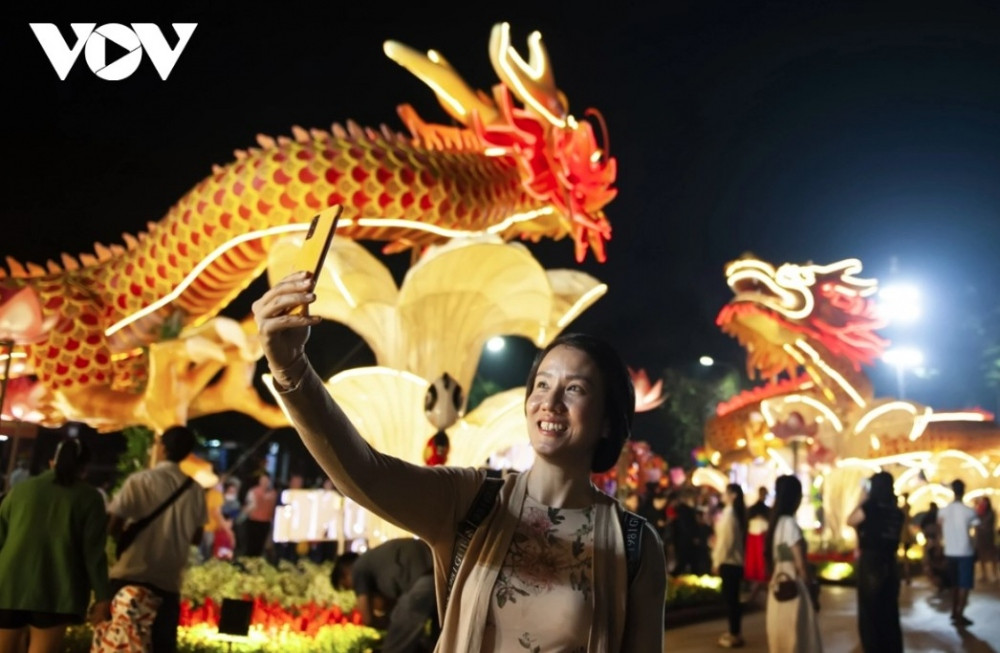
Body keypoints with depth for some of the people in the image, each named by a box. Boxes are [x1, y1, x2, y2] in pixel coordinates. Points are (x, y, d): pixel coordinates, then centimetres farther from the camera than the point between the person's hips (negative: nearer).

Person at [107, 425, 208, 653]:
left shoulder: (139, 481, -7)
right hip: (169, 581, 2)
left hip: (130, 575, -2)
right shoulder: (195, 490, 3)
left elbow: (113, 527, -8)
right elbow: (196, 538, 10)